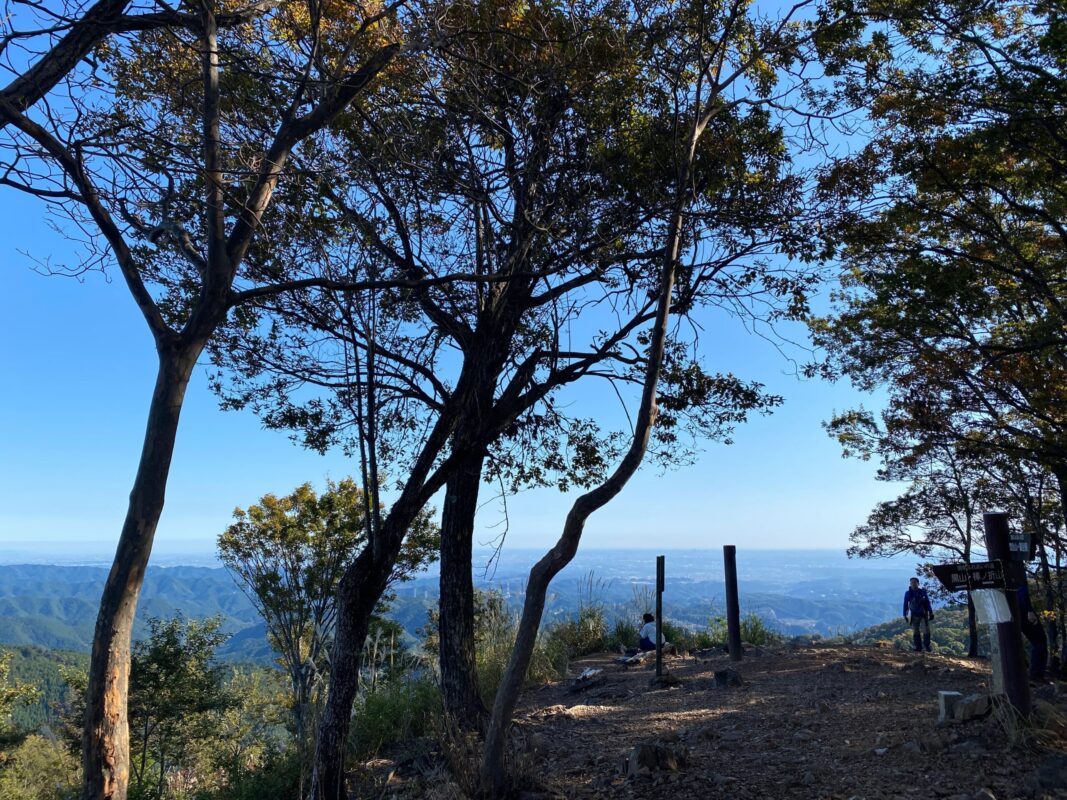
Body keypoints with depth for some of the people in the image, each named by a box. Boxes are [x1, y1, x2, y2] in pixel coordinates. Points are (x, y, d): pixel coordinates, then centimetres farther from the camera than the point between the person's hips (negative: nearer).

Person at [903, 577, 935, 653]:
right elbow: (905, 605, 1)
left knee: (926, 630, -6)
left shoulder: (923, 592, -3)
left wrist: (931, 613, 0)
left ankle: (926, 646, 8)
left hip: (924, 614, 0)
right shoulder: (908, 593, -3)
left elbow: (928, 603, 4)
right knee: (915, 631, 1)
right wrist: (905, 615, -1)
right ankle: (918, 647, 6)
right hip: (915, 615, 0)